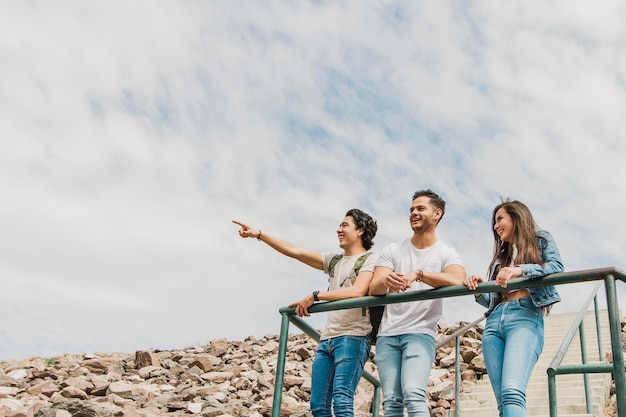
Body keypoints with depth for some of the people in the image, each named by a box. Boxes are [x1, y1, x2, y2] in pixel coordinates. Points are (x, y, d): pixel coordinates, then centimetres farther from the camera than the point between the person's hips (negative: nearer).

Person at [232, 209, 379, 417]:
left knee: (341, 400, -20)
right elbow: (294, 251, 17)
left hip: (353, 338, -7)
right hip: (326, 339, 7)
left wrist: (315, 296, -16)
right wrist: (258, 234, 13)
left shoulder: (371, 259, 0)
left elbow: (357, 291, -17)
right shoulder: (334, 260, 20)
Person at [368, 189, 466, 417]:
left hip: (420, 333, -3)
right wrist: (386, 281, -27)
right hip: (387, 335, 3)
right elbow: (374, 289, -3)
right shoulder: (392, 250, 10)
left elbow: (457, 281, -20)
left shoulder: (446, 254, 3)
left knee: (413, 394, -21)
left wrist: (418, 274, -31)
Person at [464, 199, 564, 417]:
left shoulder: (540, 240, 17)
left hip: (525, 317, -6)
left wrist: (521, 270, -18)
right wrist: (478, 292, 4)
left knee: (512, 392, -27)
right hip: (494, 321, 6)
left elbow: (557, 266, -4)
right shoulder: (501, 256, 30)